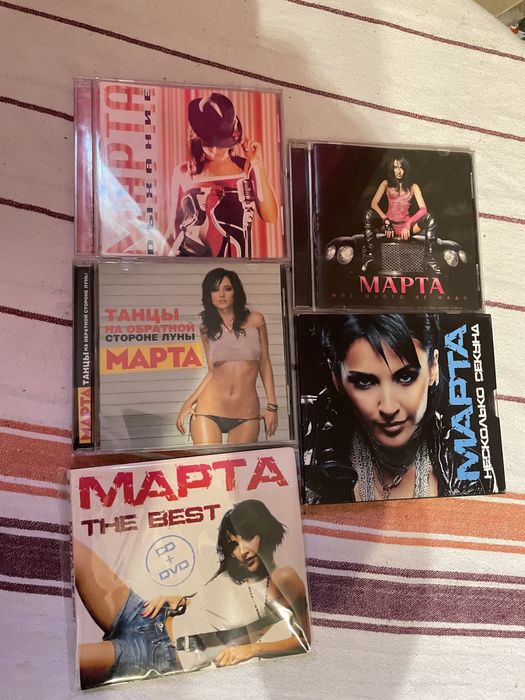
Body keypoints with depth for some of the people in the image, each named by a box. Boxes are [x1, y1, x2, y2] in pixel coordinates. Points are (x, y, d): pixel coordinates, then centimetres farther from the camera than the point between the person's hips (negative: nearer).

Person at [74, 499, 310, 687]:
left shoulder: (282, 579, -7)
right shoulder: (229, 569, 12)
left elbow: (303, 641, -6)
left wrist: (252, 649, -14)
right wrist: (176, 599, 4)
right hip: (147, 618, 7)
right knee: (72, 550, -7)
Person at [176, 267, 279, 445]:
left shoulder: (255, 320, 4)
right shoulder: (207, 328, 8)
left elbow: (265, 364, 7)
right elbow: (212, 371, 11)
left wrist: (272, 406, 4)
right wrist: (188, 402, 1)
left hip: (247, 414, -1)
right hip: (209, 411, 1)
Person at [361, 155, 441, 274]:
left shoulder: (413, 186, 6)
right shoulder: (386, 183, 7)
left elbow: (423, 209, -6)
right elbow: (374, 203, -7)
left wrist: (408, 225, -21)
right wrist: (386, 221, -20)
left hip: (406, 224, 0)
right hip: (389, 223, 0)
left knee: (429, 218, -28)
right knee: (369, 214, -30)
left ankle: (429, 257, -25)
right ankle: (369, 256, -30)